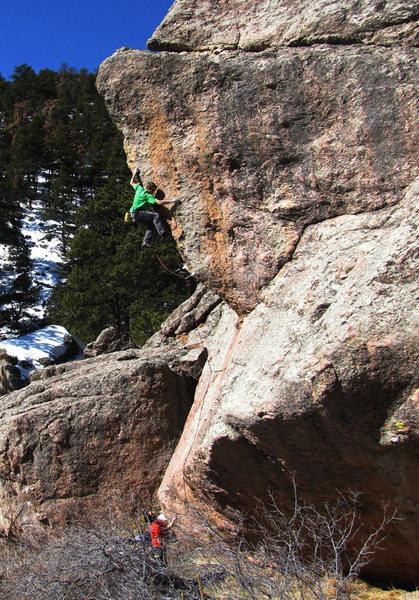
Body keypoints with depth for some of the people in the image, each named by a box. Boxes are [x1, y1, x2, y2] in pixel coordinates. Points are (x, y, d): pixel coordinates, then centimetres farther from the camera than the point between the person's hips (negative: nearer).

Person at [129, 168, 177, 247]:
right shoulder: (147, 195, -15)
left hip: (135, 215, 9)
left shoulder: (139, 188, 8)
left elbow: (132, 183, 27)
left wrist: (134, 174, 40)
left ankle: (146, 242, -1)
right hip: (137, 213, -9)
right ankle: (162, 234, -28)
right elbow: (159, 202, -23)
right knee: (156, 215, -22)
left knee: (150, 226, 7)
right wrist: (172, 201, -21)